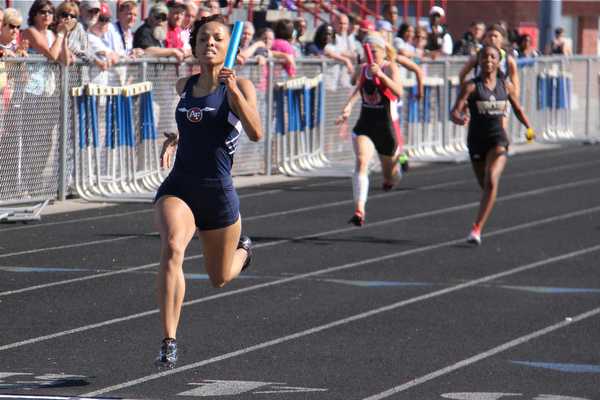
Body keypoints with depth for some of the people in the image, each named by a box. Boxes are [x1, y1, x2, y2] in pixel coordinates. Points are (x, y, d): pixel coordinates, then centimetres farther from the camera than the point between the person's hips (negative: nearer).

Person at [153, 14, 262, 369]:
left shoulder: (239, 86, -6)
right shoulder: (185, 86, 9)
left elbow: (256, 133, -22)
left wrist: (233, 89, -29)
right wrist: (174, 139, 13)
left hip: (219, 193, -2)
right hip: (178, 188, 2)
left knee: (219, 279, 15)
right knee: (172, 247, -29)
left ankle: (242, 249, 53)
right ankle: (169, 342, -31)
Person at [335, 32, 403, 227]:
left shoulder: (390, 68, -12)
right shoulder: (362, 70, 3)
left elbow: (398, 92, -30)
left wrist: (380, 74, -40)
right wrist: (349, 106, 13)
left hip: (387, 127, -3)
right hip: (364, 126, 3)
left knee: (389, 178, 15)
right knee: (361, 161, -26)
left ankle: (396, 170, 56)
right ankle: (359, 210, -35)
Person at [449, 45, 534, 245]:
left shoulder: (506, 86, 1)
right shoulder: (471, 86, -8)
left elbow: (518, 109, 18)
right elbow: (454, 112, -17)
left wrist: (529, 128, 3)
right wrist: (460, 119, -40)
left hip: (498, 140, 0)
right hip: (477, 140, 0)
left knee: (491, 181, -21)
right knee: (485, 185, 13)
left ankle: (477, 228, -24)